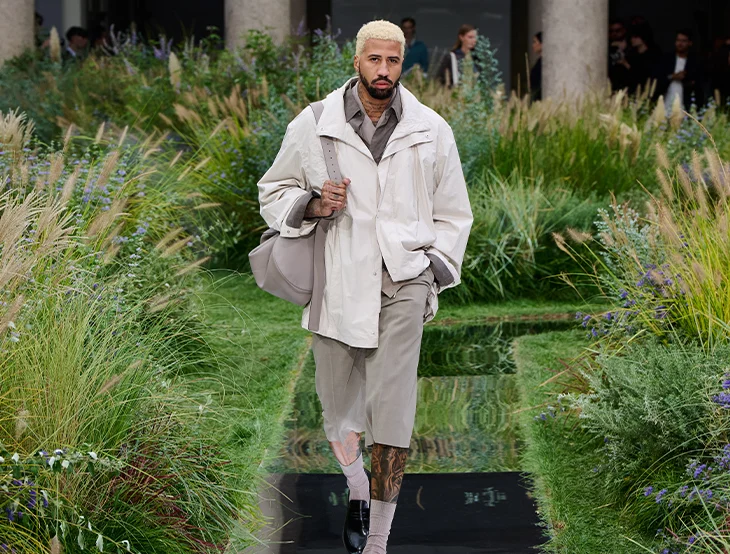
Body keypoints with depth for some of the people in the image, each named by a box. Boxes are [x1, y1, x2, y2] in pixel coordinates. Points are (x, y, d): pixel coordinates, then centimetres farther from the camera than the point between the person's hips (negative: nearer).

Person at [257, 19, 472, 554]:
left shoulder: (431, 130, 6)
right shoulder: (313, 125, 3)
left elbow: (453, 213, 17)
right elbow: (273, 192, 13)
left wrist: (432, 271, 6)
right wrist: (313, 205, -7)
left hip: (402, 281, -1)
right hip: (336, 283, 1)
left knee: (392, 409, -11)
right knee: (338, 405, 9)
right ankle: (357, 494, 39)